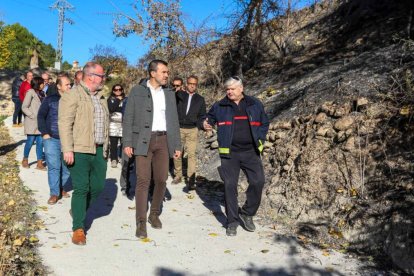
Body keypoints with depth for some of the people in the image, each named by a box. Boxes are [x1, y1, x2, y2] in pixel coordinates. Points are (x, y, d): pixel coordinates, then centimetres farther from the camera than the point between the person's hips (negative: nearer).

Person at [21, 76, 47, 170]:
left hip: (41, 121, 6)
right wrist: (33, 116, -14)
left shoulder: (41, 93, 13)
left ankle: (39, 163, 6)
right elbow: (24, 107, -9)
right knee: (30, 141, 1)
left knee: (40, 142, 2)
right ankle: (25, 160, 20)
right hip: (32, 122, -6)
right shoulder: (31, 92, -6)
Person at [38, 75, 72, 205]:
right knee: (53, 166, -2)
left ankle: (62, 188, 25)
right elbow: (41, 117, 4)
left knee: (66, 166, 6)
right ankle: (54, 193, 6)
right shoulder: (49, 100, 2)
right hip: (51, 139, -1)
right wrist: (44, 133, -4)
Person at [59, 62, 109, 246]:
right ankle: (78, 228, 7)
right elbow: (64, 123, -13)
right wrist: (68, 149, -19)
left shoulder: (101, 98, 19)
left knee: (98, 186, 9)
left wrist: (105, 147, 20)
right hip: (79, 150, -7)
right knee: (81, 188, -5)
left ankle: (78, 211, 34)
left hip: (99, 150, 7)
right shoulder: (72, 95, -6)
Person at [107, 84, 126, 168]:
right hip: (113, 124, 0)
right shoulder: (110, 99, 11)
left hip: (124, 124, 0)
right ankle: (114, 160, 3)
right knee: (113, 143, -2)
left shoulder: (125, 100, 13)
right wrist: (118, 100, -1)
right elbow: (111, 108, -7)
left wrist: (116, 109, 0)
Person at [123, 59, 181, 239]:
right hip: (143, 140, -3)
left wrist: (177, 145, 9)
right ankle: (141, 222, 1)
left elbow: (174, 121, 14)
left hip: (163, 140, 4)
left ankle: (154, 215, 24)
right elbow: (128, 119, 0)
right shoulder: (137, 91, 2)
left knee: (161, 180, 5)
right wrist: (127, 143, -7)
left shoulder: (169, 94, 13)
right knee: (143, 180, -6)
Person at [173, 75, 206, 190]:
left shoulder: (200, 99, 11)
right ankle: (178, 175, 21)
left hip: (192, 130, 0)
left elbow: (201, 116, 13)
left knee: (191, 154, -8)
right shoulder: (179, 95, 5)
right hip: (178, 129, 0)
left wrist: (203, 124, -3)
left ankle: (191, 179, -6)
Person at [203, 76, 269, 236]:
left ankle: (247, 213, 17)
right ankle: (232, 221, 12)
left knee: (258, 181, -5)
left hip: (251, 151, 1)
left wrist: (260, 139, 0)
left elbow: (264, 123, 14)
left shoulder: (255, 104, 6)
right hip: (229, 153, -1)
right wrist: (206, 124, -9)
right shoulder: (220, 106, 4)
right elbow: (210, 118, 14)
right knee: (230, 185, -1)